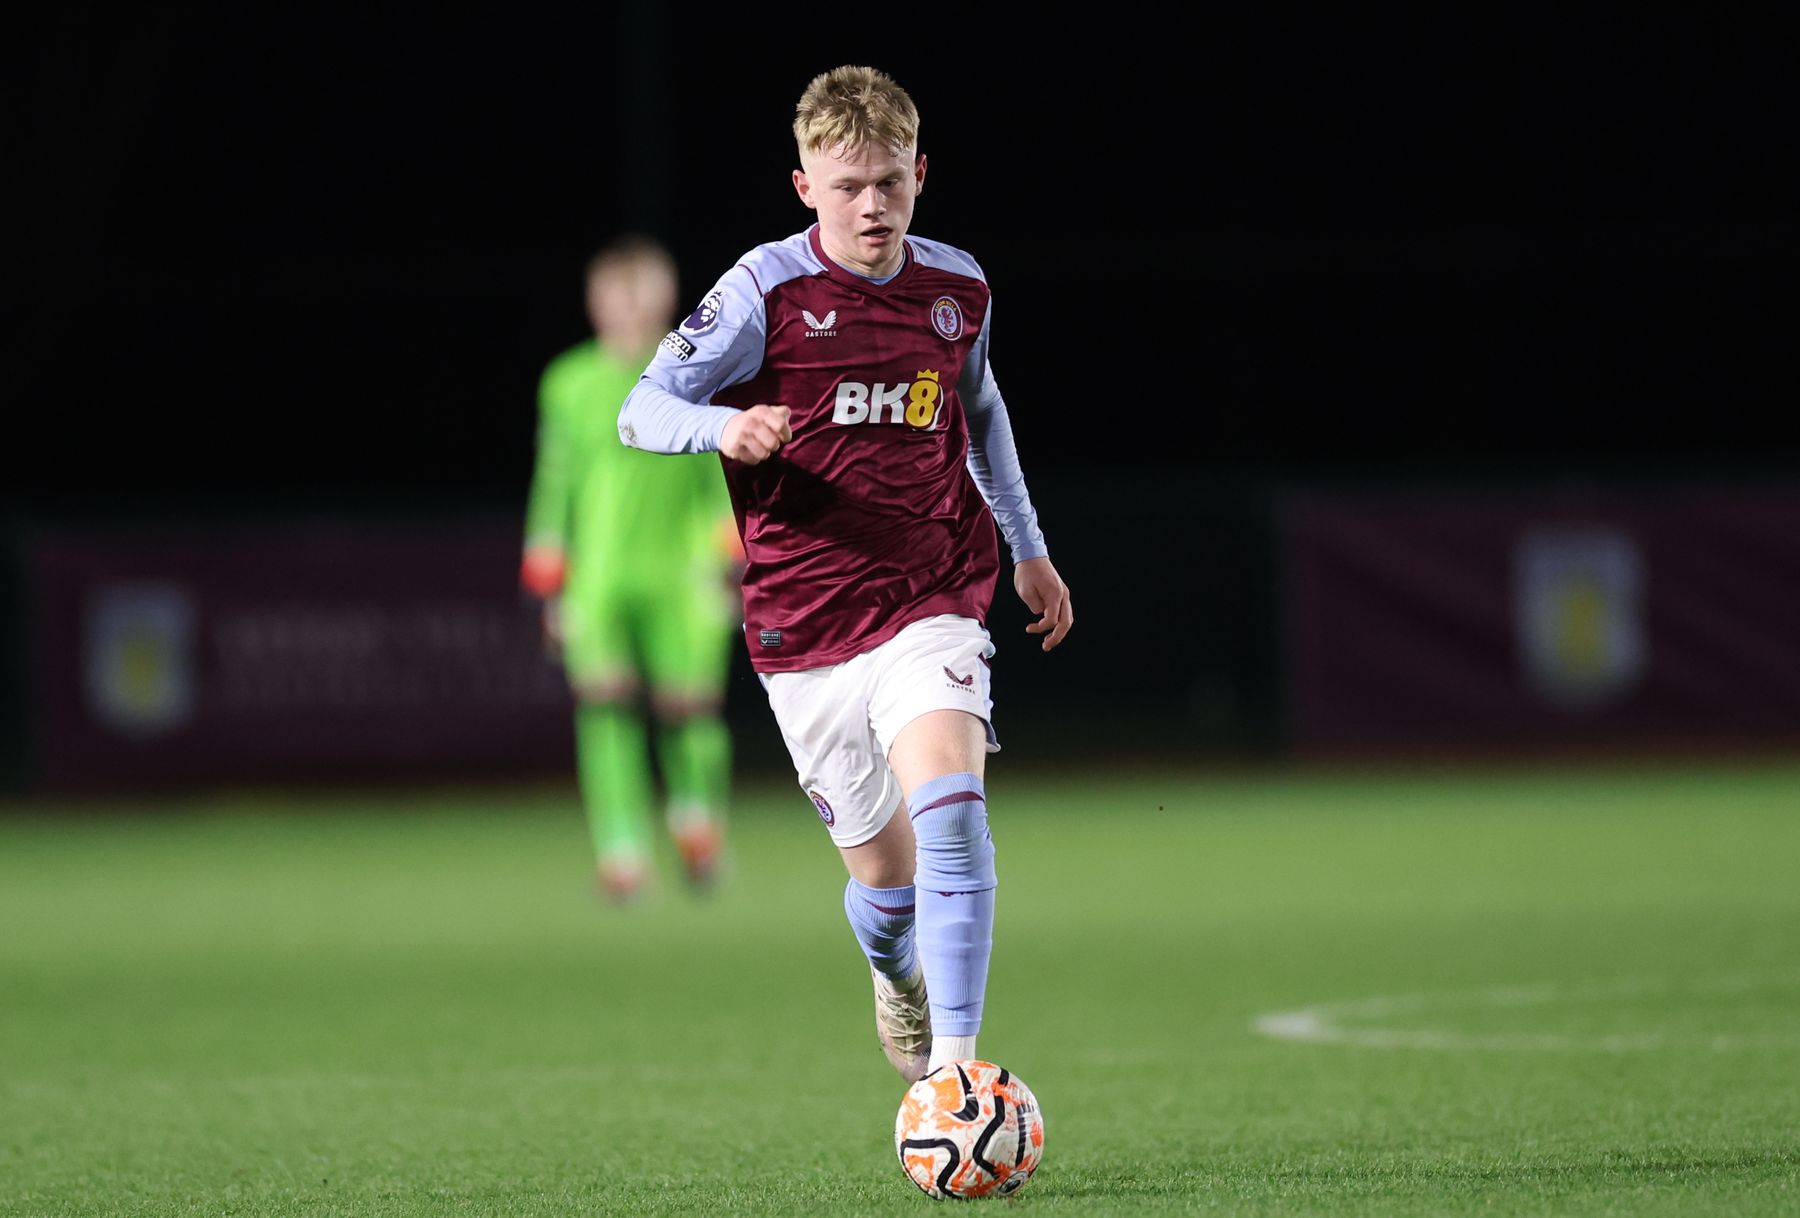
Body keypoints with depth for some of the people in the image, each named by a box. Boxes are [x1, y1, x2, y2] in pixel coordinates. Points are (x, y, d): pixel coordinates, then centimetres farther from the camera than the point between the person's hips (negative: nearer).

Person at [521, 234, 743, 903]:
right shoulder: (569, 384, 9)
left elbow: (725, 479, 7)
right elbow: (554, 488, 13)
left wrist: (728, 567, -2)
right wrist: (550, 589, 11)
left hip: (680, 573, -1)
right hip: (597, 578, 1)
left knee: (688, 704, -6)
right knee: (605, 703, -12)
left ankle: (697, 816, 20)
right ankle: (622, 848, -11)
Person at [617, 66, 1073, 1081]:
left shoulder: (957, 288, 5)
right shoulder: (768, 290, -8)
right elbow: (642, 410, -6)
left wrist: (1028, 547, 31)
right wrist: (724, 428, -28)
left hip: (932, 604, 1)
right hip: (804, 627, -1)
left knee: (950, 812, -25)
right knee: (886, 874, 8)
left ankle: (954, 1062, -27)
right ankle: (898, 980, 45)